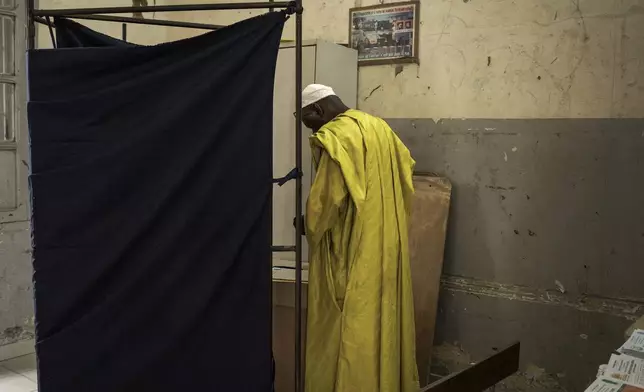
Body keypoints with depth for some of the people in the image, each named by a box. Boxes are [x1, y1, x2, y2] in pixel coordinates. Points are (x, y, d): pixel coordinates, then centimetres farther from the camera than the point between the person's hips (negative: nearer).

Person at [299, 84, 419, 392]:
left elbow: (326, 198, -19)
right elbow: (405, 175, 17)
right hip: (386, 243, 8)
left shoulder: (335, 136, -15)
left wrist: (310, 226, 0)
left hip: (353, 249, -8)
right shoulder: (380, 127, 11)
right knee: (383, 317, 15)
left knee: (351, 327, 1)